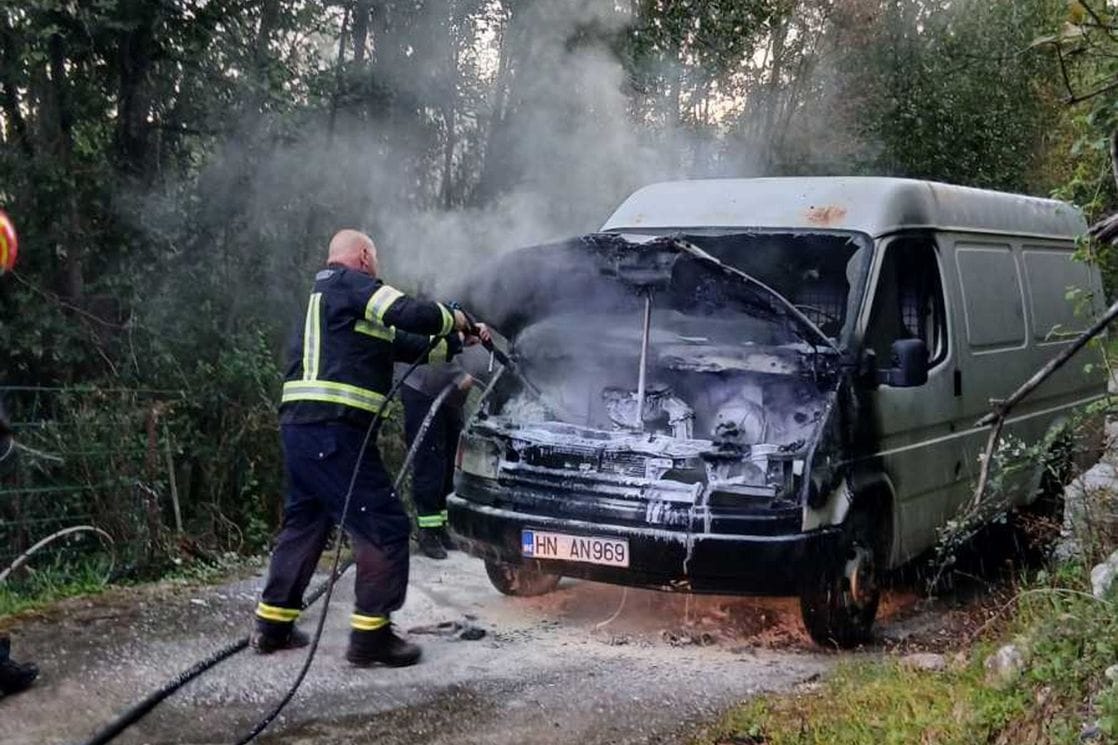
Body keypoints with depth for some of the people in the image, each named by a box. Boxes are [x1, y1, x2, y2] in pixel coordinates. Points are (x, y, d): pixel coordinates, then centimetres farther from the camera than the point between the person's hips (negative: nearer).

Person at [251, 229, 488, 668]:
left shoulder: (325, 294, 27)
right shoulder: (350, 284, -3)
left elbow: (407, 345, 27)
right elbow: (411, 315, -17)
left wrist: (459, 341, 27)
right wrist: (451, 319, 3)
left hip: (299, 425, 11)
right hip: (331, 429, -11)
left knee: (303, 523, 20)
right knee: (384, 527, -5)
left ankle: (272, 626, 26)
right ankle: (371, 635, -3)